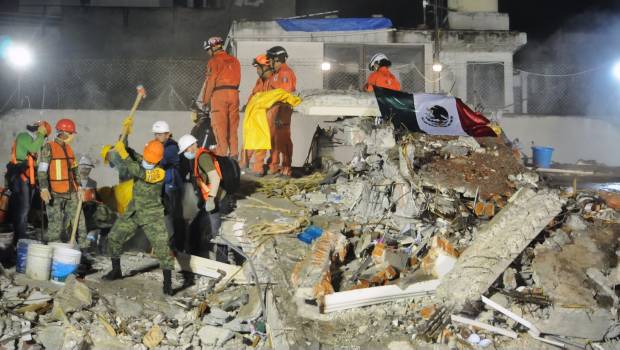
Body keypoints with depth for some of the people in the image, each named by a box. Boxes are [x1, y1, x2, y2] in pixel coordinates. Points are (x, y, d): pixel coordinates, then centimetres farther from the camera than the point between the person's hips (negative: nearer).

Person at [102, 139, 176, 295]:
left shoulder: (160, 172, -22)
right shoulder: (140, 163, -1)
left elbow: (139, 172, -35)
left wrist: (123, 153, -35)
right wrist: (122, 146, -22)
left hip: (152, 215, -6)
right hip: (133, 211, 7)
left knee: (162, 246, -13)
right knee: (113, 237, 10)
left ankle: (168, 283, -4)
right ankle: (116, 271, 31)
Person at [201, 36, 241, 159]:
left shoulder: (214, 61, -2)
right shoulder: (234, 61, 17)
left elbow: (210, 82, -5)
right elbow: (237, 79, 12)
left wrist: (206, 100, 2)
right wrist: (232, 90, 13)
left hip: (219, 94, -6)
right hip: (234, 93, 6)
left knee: (219, 126, -3)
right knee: (233, 125, 9)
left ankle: (222, 153, -7)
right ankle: (234, 153, 10)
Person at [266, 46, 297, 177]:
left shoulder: (286, 72, -12)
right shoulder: (276, 73, 19)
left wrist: (280, 114, -24)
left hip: (283, 111, -10)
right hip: (274, 110, 10)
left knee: (283, 139, -8)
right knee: (274, 139, 14)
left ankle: (286, 168, -4)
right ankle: (274, 166, 22)